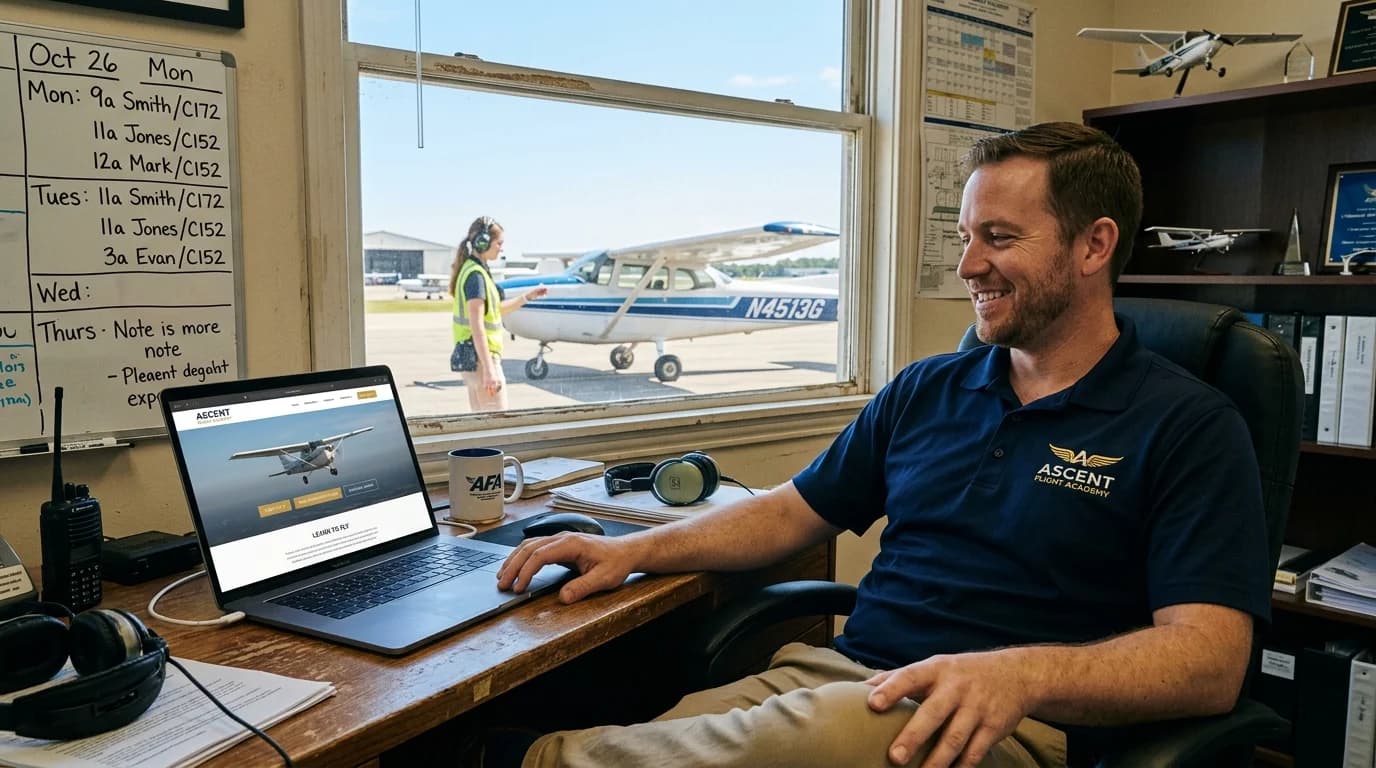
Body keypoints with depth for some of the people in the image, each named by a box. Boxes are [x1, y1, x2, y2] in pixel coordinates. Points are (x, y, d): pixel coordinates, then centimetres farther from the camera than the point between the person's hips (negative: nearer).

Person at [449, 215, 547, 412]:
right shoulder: (476, 274, -17)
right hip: (480, 358, -10)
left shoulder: (471, 269, 14)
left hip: (471, 358, 10)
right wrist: (489, 369, -25)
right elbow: (476, 326, -23)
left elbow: (496, 309, 24)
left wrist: (528, 296, 19)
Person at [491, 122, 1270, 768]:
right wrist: (639, 548, 4)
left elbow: (1210, 661, -11)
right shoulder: (926, 390, 14)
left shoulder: (1189, 427, -2)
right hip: (837, 676, 5)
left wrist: (1023, 675, -30)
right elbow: (796, 510, 18)